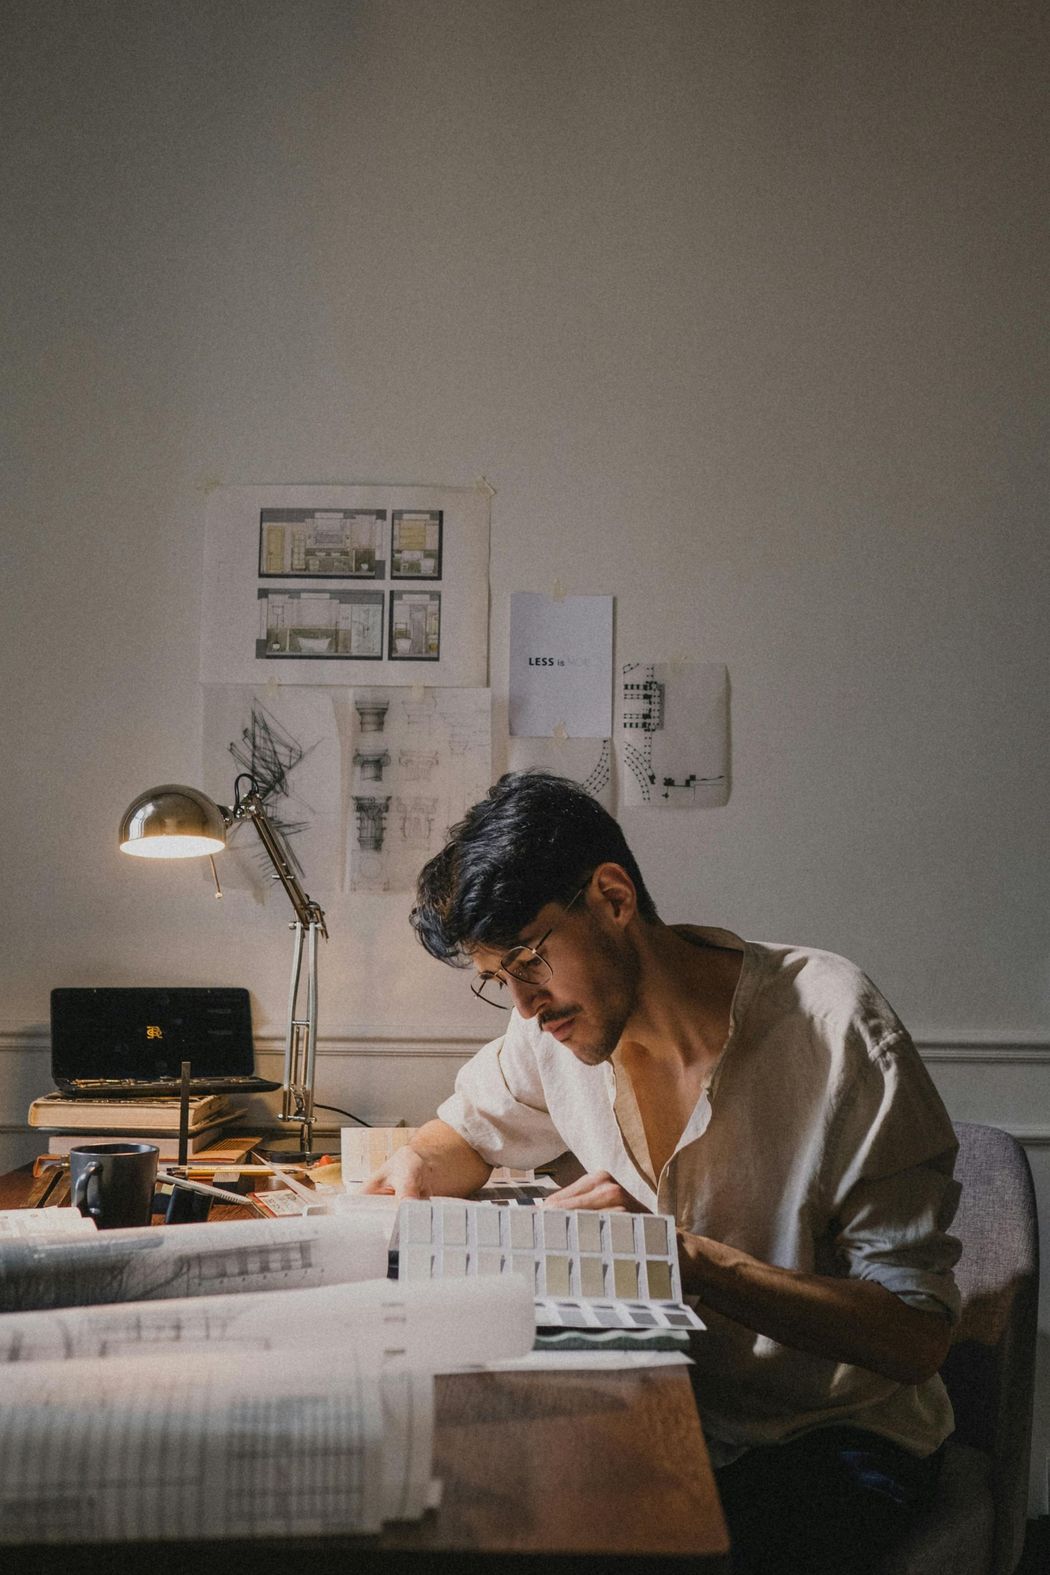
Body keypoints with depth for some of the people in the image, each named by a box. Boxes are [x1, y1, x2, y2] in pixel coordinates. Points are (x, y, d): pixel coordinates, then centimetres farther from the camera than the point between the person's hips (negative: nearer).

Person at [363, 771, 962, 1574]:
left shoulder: (836, 1027, -21)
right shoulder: (557, 1021, -3)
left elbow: (917, 1336, -22)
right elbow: (467, 1135, 18)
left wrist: (686, 1256, -31)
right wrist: (415, 1167, -6)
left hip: (839, 1439, -4)